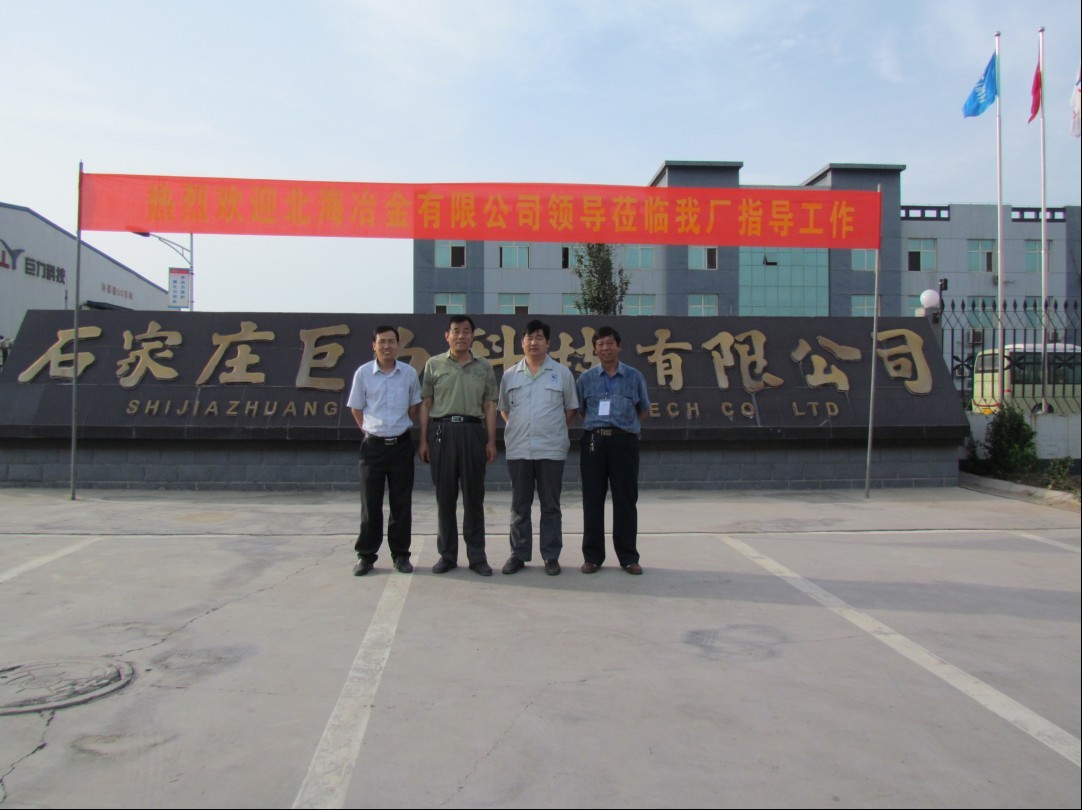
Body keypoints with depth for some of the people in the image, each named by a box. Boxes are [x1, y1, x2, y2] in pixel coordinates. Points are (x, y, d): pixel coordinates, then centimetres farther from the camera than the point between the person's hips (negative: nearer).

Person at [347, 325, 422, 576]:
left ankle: (400, 554, 16)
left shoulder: (409, 373, 0)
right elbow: (356, 408, 7)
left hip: (401, 445, 1)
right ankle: (366, 555, 14)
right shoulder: (363, 373, -3)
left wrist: (401, 427, 10)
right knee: (370, 503, 4)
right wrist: (370, 429, 4)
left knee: (401, 502, 6)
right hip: (373, 445, -1)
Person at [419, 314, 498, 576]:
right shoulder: (434, 364, 7)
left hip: (473, 430, 0)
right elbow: (426, 404, 7)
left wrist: (491, 441, 0)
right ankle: (447, 555, 15)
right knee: (445, 496, 5)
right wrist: (423, 440, 1)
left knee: (474, 496, 3)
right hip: (442, 430, 0)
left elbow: (490, 406, 7)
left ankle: (477, 556, 11)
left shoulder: (484, 367, 9)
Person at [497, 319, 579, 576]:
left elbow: (571, 408, 9)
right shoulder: (510, 375, 8)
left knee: (550, 506, 5)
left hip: (551, 449, -2)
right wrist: (519, 428, 8)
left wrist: (554, 429, 3)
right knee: (519, 506, 8)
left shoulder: (562, 373, 3)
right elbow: (503, 409, 16)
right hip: (518, 450, 2)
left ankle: (551, 556, 13)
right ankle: (518, 554, 17)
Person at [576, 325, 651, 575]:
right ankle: (592, 556, 11)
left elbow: (643, 410, 17)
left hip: (624, 441, -1)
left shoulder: (634, 376, 8)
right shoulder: (586, 378, 10)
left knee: (625, 500, 2)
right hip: (593, 441, 1)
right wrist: (597, 425, 9)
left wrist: (623, 425, 11)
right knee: (592, 500, 3)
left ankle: (628, 556, 11)